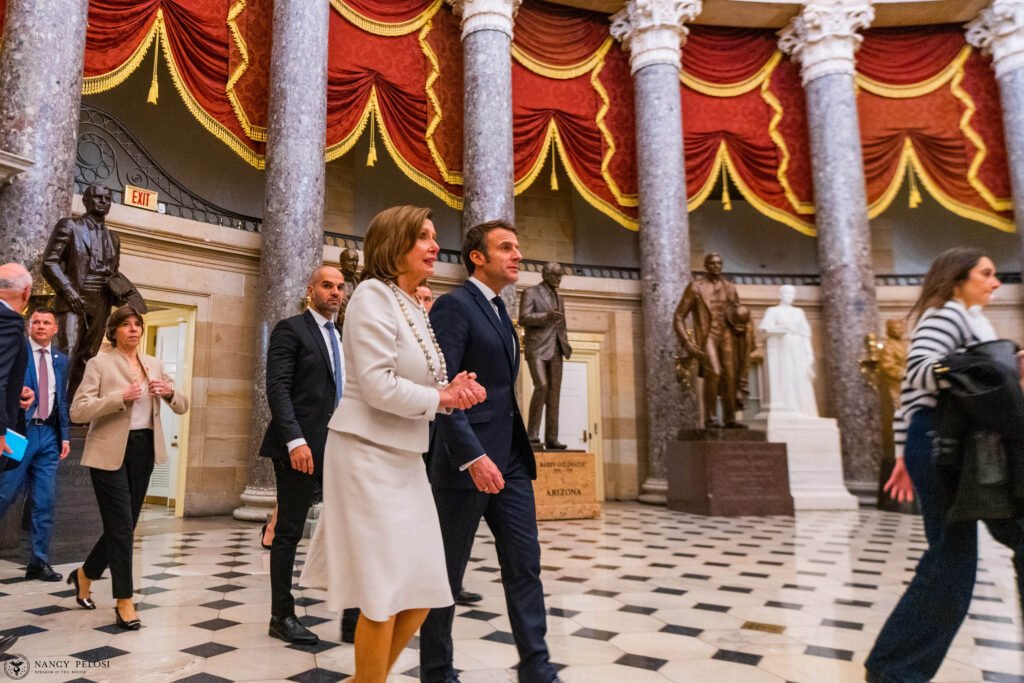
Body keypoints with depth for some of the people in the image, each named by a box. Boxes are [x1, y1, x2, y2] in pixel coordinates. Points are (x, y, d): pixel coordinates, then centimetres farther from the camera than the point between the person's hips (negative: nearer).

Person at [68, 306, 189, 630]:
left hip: (143, 449, 5)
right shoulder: (99, 363, -3)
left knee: (123, 526, 14)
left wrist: (169, 393, -11)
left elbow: (183, 407, 11)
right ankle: (124, 603, 6)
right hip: (110, 452, -5)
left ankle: (85, 574, 39)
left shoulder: (154, 364, 11)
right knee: (121, 526, -5)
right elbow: (77, 411, -12)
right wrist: (120, 397, -25)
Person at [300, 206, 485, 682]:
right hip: (369, 454, -9)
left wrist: (454, 391, -5)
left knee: (423, 587, 12)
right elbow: (379, 386, -21)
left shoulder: (416, 307, 13)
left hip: (405, 457, 9)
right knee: (384, 591, 0)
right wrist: (441, 398, -10)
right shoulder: (374, 294, -12)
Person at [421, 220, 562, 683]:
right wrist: (473, 456, -25)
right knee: (447, 571, 7)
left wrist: (518, 451, 16)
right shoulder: (454, 305, -10)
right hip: (468, 461, -8)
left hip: (510, 458, 8)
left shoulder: (499, 311, 16)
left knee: (525, 565, 8)